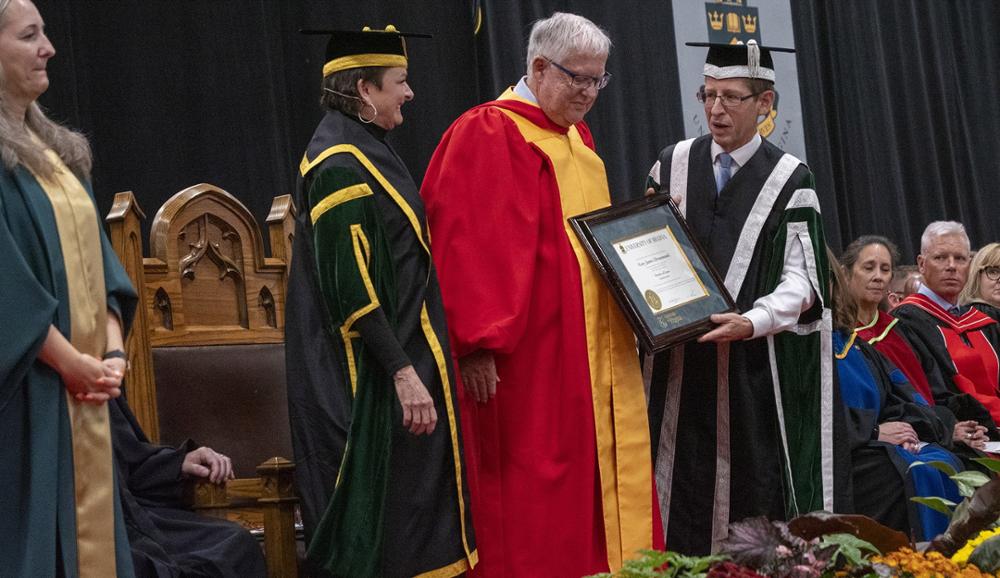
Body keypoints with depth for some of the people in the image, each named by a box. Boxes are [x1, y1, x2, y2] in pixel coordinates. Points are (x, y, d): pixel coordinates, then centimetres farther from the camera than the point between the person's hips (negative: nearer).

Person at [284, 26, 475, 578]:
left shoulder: (358, 149, 13)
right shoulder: (340, 168, -17)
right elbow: (351, 290, -22)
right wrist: (402, 372, -23)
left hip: (398, 355, 10)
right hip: (375, 378, -10)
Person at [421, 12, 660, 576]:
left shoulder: (579, 138, 18)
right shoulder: (486, 135, -9)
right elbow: (466, 244, -17)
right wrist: (479, 344, -22)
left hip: (598, 354, 9)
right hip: (531, 356, -8)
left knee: (607, 484, 9)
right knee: (535, 500, -4)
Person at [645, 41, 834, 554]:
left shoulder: (789, 180, 2)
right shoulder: (674, 164, 10)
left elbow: (801, 280, -5)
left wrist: (750, 323, -22)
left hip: (758, 372, -2)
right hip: (680, 368, 2)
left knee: (756, 508, -2)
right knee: (686, 506, 1)